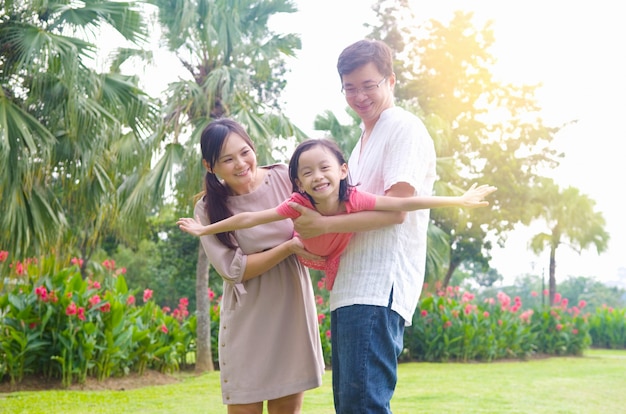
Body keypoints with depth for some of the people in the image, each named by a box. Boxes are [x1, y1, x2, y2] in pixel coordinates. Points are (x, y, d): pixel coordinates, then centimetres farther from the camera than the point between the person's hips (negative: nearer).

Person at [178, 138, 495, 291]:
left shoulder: (355, 200, -36)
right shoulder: (299, 205, -33)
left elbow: (403, 204, -39)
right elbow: (250, 219, -27)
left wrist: (459, 201, -39)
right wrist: (205, 229, -20)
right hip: (314, 259, 1)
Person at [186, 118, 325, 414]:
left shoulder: (285, 178, -5)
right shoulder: (209, 209, -7)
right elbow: (233, 269, -12)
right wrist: (289, 247, -21)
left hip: (293, 312, 2)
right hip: (248, 320, -2)